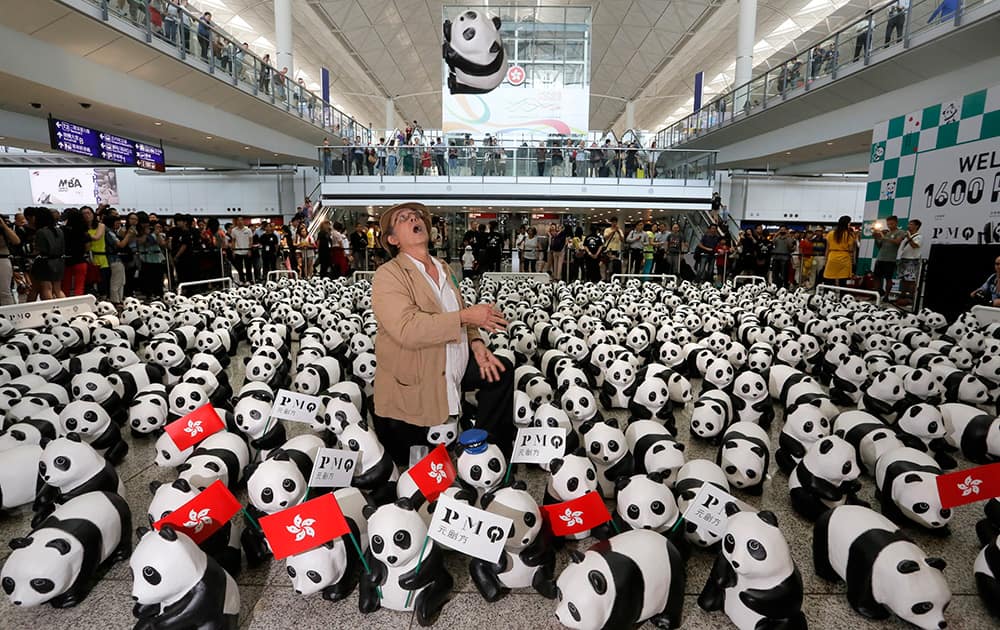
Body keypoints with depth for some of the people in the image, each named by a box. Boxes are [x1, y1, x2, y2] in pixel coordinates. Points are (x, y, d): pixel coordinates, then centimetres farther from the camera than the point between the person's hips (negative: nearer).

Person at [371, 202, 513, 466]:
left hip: (456, 369, 7)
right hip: (411, 388, -6)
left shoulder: (444, 268, 10)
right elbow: (407, 329, -30)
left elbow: (460, 315, 15)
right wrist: (465, 316, -29)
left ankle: (490, 451, 14)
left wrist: (476, 342, -5)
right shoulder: (388, 275, -16)